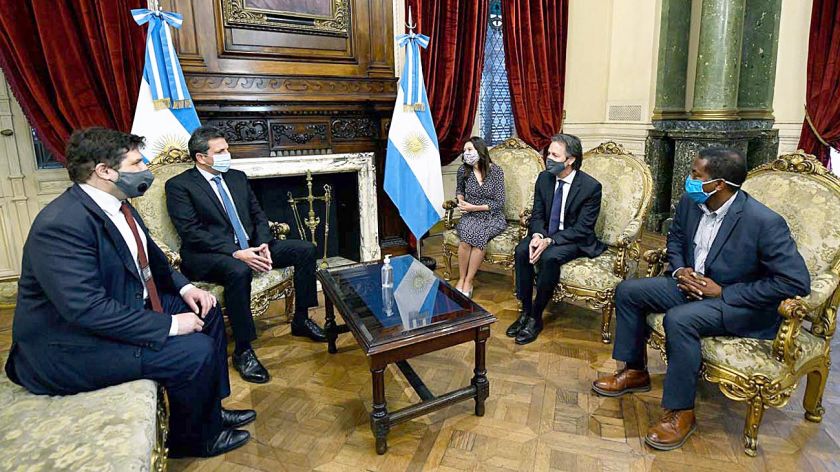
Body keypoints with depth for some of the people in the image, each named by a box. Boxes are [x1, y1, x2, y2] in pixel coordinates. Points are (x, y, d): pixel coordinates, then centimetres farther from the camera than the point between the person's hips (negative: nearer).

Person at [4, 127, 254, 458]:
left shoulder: (116, 205, 1)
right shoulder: (62, 224, -27)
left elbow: (148, 258, 14)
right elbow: (87, 309, -32)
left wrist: (184, 287, -2)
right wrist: (169, 325, -28)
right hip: (71, 348, -10)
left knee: (207, 312, 8)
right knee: (196, 351, -21)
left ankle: (211, 409, 20)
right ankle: (193, 439, 7)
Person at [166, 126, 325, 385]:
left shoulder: (237, 177, 15)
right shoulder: (179, 185, -4)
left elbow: (258, 214, 13)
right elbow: (191, 232, -15)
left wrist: (263, 244, -8)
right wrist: (236, 253, -25)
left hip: (250, 246, 7)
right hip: (207, 256, -7)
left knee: (305, 249, -6)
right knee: (239, 271, -40)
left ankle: (301, 319, 6)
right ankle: (243, 351, -24)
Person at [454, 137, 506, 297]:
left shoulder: (496, 171, -9)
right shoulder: (463, 170, 1)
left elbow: (499, 203, -9)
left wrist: (474, 207, -16)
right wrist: (460, 200, 0)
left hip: (492, 217, -2)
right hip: (470, 216, 2)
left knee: (478, 235, -34)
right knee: (467, 236, -31)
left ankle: (468, 282, -21)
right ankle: (461, 279, -17)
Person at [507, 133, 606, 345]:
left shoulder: (591, 187, -18)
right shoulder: (544, 178, -2)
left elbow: (582, 229, -18)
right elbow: (537, 214, 3)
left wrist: (549, 241, -29)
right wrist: (537, 235, -19)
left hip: (576, 240, -5)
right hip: (546, 234, 5)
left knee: (550, 257, -34)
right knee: (521, 251, -25)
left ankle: (536, 317, -17)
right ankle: (525, 311, -13)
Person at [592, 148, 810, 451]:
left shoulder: (765, 222, -25)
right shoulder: (690, 202, -6)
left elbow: (797, 281, -24)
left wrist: (723, 291, -23)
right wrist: (679, 269, -6)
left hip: (742, 303, -7)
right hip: (693, 283, 8)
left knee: (679, 320, -34)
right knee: (627, 291, -2)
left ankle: (681, 411, -14)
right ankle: (634, 371, 13)